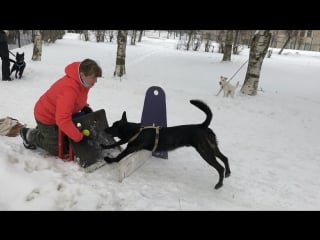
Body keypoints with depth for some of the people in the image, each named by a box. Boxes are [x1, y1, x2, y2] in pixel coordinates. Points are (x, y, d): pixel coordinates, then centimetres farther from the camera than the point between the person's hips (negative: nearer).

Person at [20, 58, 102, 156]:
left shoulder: (83, 81, -13)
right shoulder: (69, 89, -41)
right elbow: (63, 120, -44)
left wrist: (84, 107, -6)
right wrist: (79, 137, -38)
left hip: (59, 115, 9)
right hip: (47, 117, -8)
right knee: (60, 150, 2)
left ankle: (41, 131, 34)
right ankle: (30, 135, 17)